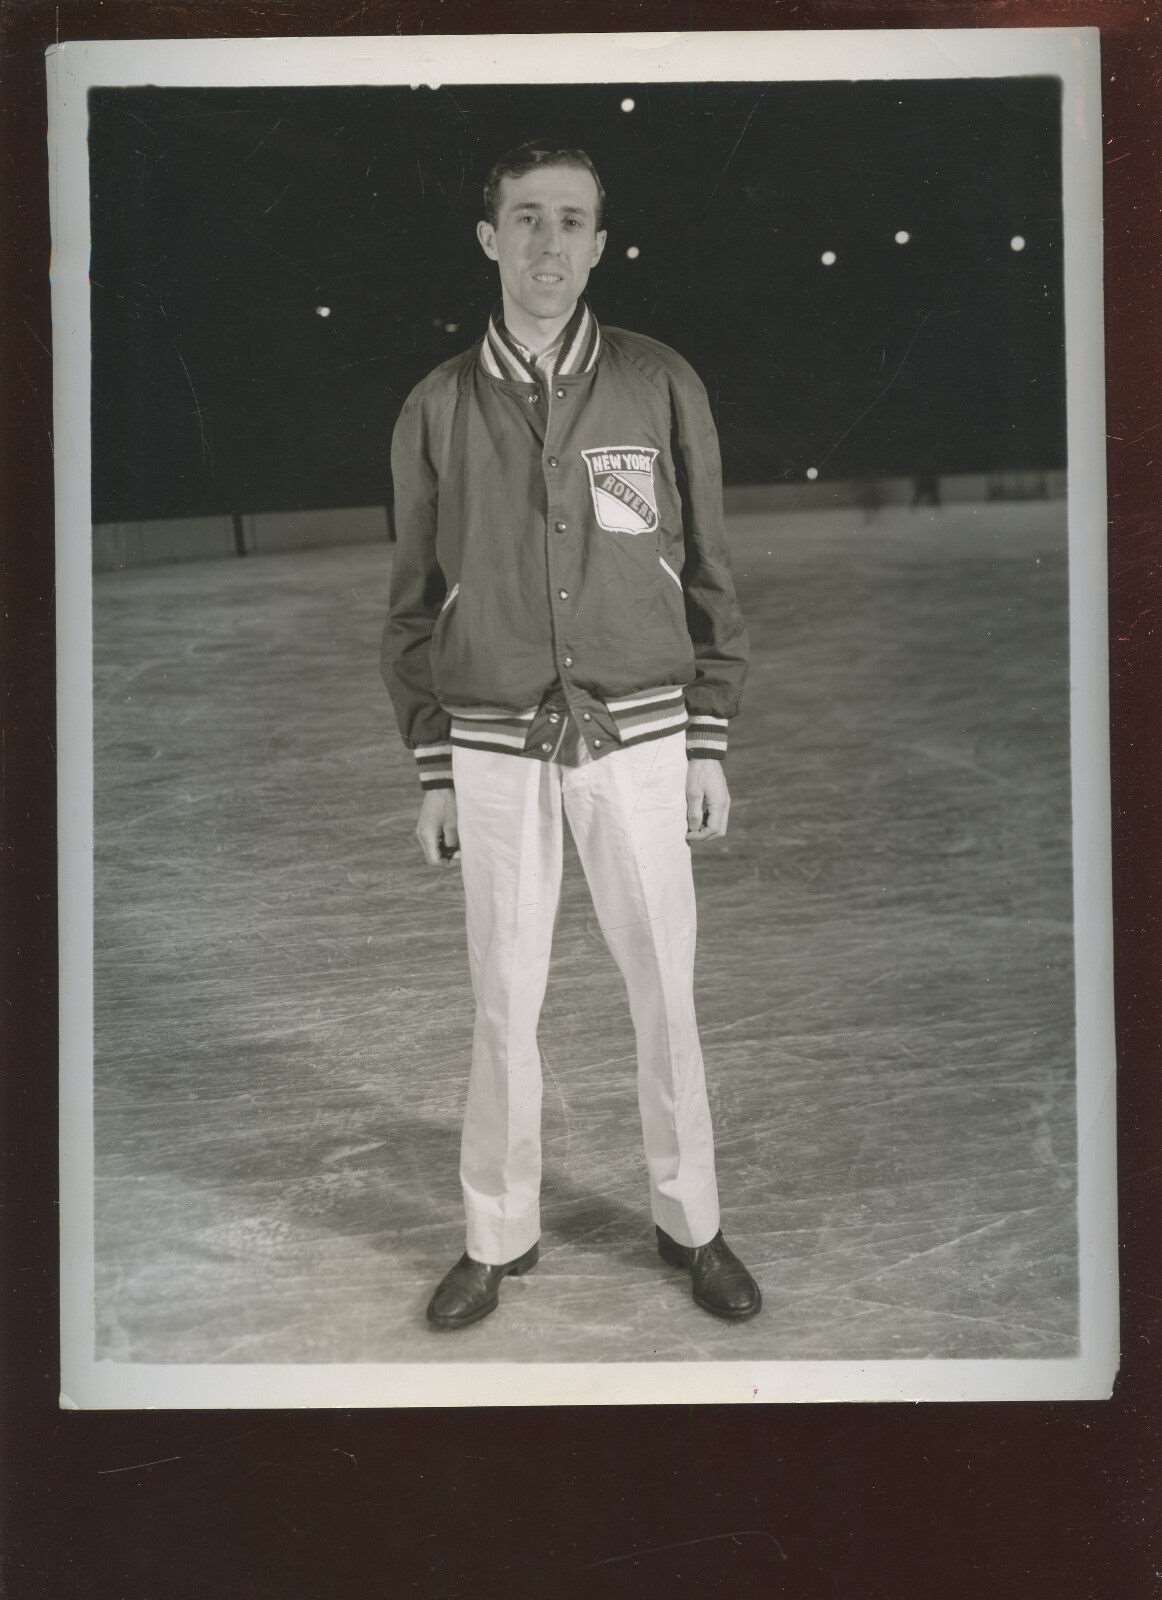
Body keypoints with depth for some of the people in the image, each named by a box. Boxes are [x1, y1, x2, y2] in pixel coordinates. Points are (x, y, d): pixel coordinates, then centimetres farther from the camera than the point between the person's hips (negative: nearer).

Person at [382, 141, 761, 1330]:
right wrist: (430, 775, 3)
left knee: (664, 993, 7)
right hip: (496, 752, 1)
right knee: (505, 1003, 7)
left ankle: (688, 1221, 27)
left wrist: (710, 750, 0)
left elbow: (708, 577, 3)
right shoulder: (436, 408, 1)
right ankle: (499, 1235, 26)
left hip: (637, 744, 0)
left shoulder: (661, 386, -1)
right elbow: (416, 604, 6)